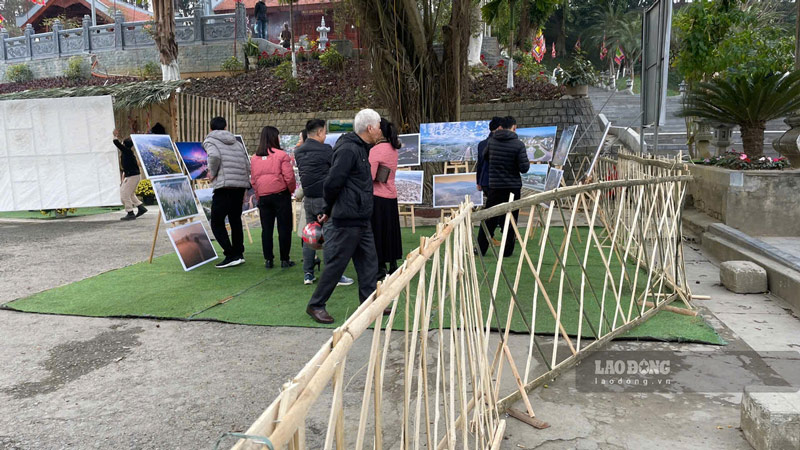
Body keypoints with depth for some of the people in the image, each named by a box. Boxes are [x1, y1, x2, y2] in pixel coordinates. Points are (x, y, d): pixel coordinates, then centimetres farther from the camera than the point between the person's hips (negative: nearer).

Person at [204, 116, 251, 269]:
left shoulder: (210, 141, 5)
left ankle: (231, 255, -7)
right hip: (241, 185, 6)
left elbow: (214, 156, -18)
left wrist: (212, 173, -3)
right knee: (235, 220, 17)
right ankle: (239, 254, 20)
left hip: (224, 186, -6)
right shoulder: (236, 142, 21)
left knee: (217, 222, 1)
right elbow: (248, 165, 15)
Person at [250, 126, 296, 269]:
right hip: (281, 195, -4)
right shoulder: (281, 155, -9)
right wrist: (291, 190, 6)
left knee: (266, 229, 10)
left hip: (263, 197, 4)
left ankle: (268, 260, 13)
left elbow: (253, 180, 9)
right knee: (284, 228, 4)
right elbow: (289, 177, -11)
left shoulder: (254, 158, 7)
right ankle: (285, 260, 8)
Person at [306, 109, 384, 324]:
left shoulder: (361, 149, 15)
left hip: (362, 220, 10)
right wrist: (330, 210, -4)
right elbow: (332, 183, -20)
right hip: (347, 220, -10)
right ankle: (315, 305, 13)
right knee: (336, 264, 0)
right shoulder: (348, 149, -16)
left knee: (368, 262, 12)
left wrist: (330, 210, 17)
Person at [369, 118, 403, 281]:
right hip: (391, 196, 8)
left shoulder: (376, 150, -15)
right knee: (390, 231, 15)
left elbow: (369, 176, -19)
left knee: (377, 232, 0)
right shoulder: (393, 149, 10)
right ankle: (393, 266, 23)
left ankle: (380, 268, 5)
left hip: (377, 196, -8)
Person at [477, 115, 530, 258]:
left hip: (494, 186, 2)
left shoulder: (491, 141, -2)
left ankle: (481, 249, 14)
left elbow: (485, 157, 16)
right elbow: (524, 168, -13)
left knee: (489, 219, 10)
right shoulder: (518, 144, -10)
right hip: (513, 187, -2)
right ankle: (507, 250, 13)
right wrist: (527, 162, 9)